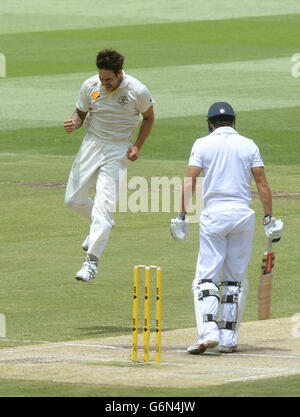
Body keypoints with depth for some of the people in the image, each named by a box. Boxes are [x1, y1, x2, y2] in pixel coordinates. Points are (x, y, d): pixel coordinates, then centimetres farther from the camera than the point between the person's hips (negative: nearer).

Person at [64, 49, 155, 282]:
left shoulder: (138, 91, -14)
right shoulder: (90, 86, -8)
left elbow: (148, 117, 3)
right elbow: (81, 113, 7)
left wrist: (137, 146, -7)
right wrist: (74, 124, -17)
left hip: (118, 151, -4)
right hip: (92, 144, 4)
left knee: (104, 206, -14)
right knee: (73, 200, 7)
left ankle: (92, 262, -13)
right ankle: (98, 226, 40)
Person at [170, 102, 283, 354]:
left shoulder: (203, 145, 3)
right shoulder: (249, 146, 8)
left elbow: (190, 182, -5)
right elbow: (262, 184, 3)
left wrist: (182, 217, -7)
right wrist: (269, 219, 6)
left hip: (213, 216, -2)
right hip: (243, 215, 2)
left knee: (206, 277, -2)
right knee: (235, 279, 10)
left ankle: (208, 331, -20)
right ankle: (229, 339, 7)